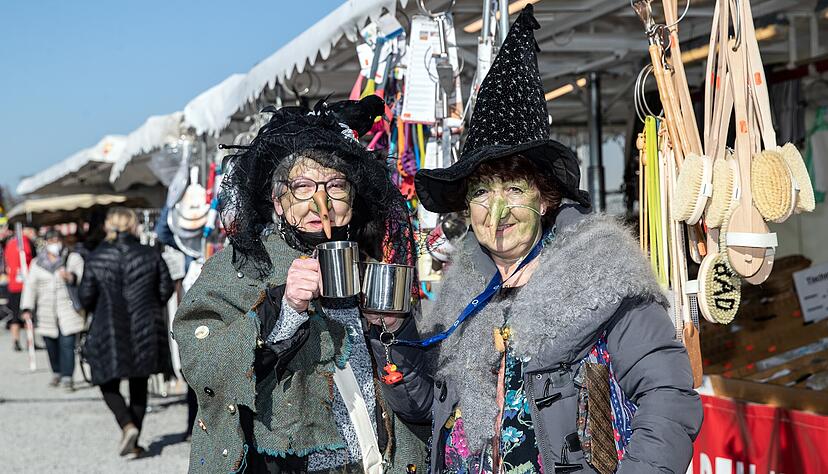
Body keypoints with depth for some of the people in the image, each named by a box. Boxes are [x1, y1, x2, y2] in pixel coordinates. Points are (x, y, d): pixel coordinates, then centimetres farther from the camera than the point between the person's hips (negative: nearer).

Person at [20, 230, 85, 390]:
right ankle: (56, 373, 27)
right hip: (47, 313, 3)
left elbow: (82, 275, -10)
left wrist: (70, 276, -31)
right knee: (51, 345, 8)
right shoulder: (38, 263, 12)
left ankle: (67, 377, -8)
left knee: (67, 344, -11)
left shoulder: (73, 258, 4)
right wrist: (27, 308, -1)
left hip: (67, 311, -3)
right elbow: (30, 286, 9)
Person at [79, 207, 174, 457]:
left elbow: (86, 297, -2)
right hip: (145, 331, 2)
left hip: (109, 331, -2)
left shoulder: (96, 258, -6)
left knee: (109, 384, 13)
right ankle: (134, 443, 16)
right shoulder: (151, 256, -3)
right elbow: (166, 289, 3)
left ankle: (128, 426, -11)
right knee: (139, 387, 15)